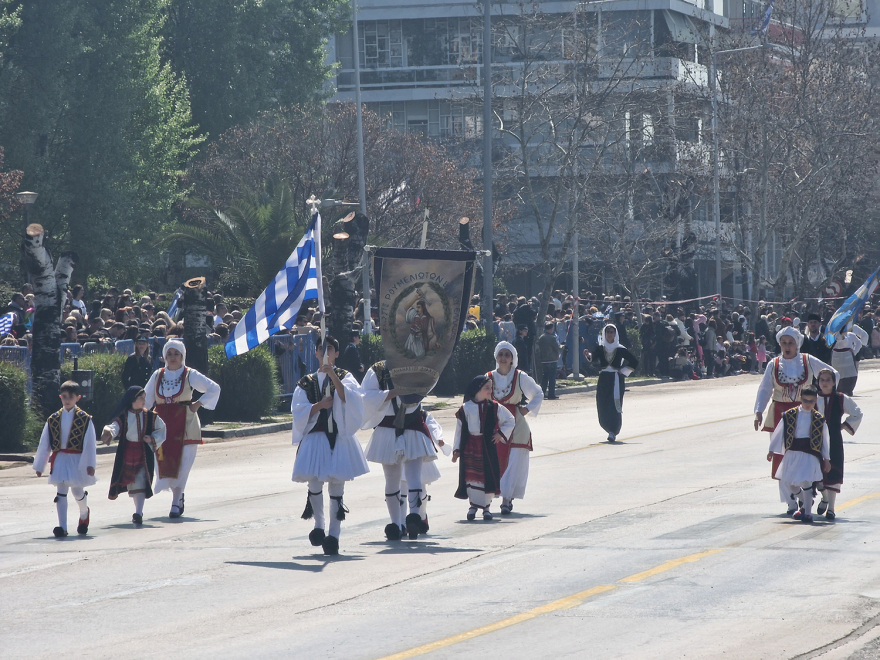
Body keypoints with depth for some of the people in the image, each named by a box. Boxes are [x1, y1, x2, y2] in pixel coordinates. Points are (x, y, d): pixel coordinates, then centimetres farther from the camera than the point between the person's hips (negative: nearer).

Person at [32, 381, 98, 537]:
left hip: (77, 460, -2)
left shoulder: (85, 419, -4)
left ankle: (84, 513, 37)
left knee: (77, 492, 4)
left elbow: (90, 443, -5)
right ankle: (62, 527, -2)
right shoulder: (54, 419, 4)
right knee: (61, 493, -2)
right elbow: (44, 444, 8)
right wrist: (39, 465, 9)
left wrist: (90, 464, -12)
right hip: (60, 460, 2)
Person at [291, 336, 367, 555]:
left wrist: (333, 376, -22)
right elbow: (299, 412, 4)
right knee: (314, 481, -8)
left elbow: (348, 398, -13)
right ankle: (319, 525, 15)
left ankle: (334, 535, -1)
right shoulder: (306, 382, 11)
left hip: (339, 437, -1)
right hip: (314, 437, 1)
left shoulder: (344, 377, 7)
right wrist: (319, 405, -11)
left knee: (336, 484, -5)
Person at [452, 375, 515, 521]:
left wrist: (501, 434, 0)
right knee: (471, 476, 2)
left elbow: (510, 421, 11)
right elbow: (459, 430, 4)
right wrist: (456, 449, 1)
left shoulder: (494, 407, 1)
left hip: (487, 447, 0)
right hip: (469, 447, 0)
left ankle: (486, 506, 12)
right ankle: (473, 505, 16)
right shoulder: (465, 409, 0)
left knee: (488, 475, -1)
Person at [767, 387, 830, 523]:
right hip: (792, 454, 3)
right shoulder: (790, 415, 1)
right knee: (789, 482, 8)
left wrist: (826, 459, 10)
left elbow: (825, 440, 8)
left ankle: (808, 512, -7)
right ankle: (804, 501, 36)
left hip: (810, 454, -3)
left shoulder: (818, 419, 1)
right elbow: (779, 433, 8)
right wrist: (772, 450, 9)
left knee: (806, 481, -14)